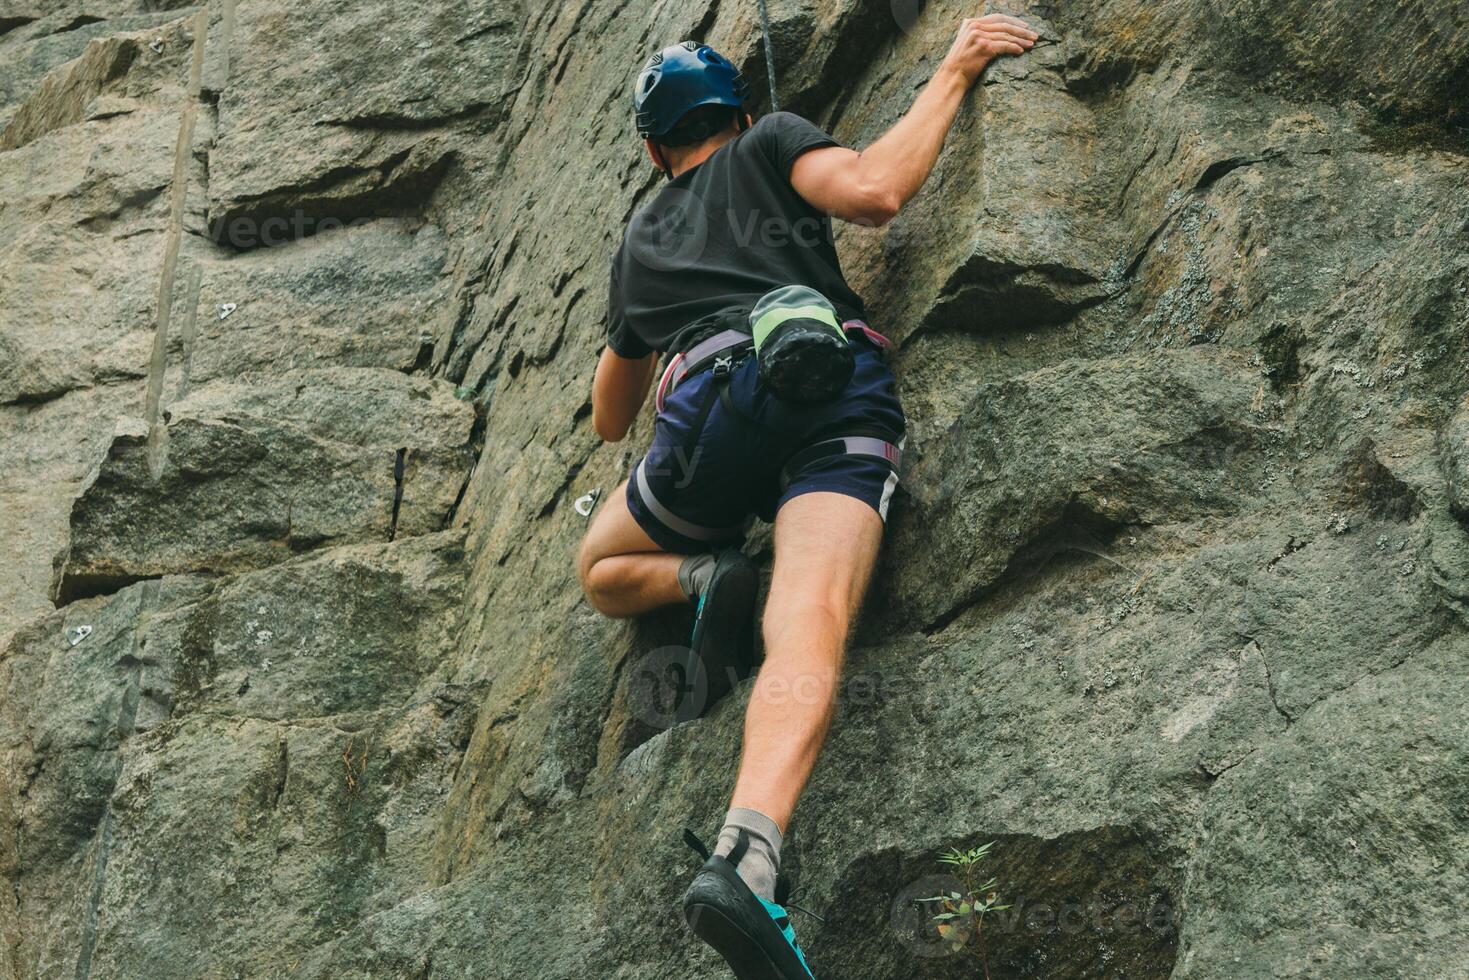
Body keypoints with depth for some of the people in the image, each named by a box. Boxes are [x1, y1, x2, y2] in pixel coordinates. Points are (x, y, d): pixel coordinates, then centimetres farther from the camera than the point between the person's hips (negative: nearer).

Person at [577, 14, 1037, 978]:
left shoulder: (641, 240, 37)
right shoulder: (769, 141, 27)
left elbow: (610, 419, 47)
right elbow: (873, 190, 3)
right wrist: (952, 74, 16)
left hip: (713, 396, 2)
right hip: (842, 389, -2)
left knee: (604, 571, 30)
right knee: (810, 628, -24)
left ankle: (706, 577, -4)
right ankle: (745, 855, -50)